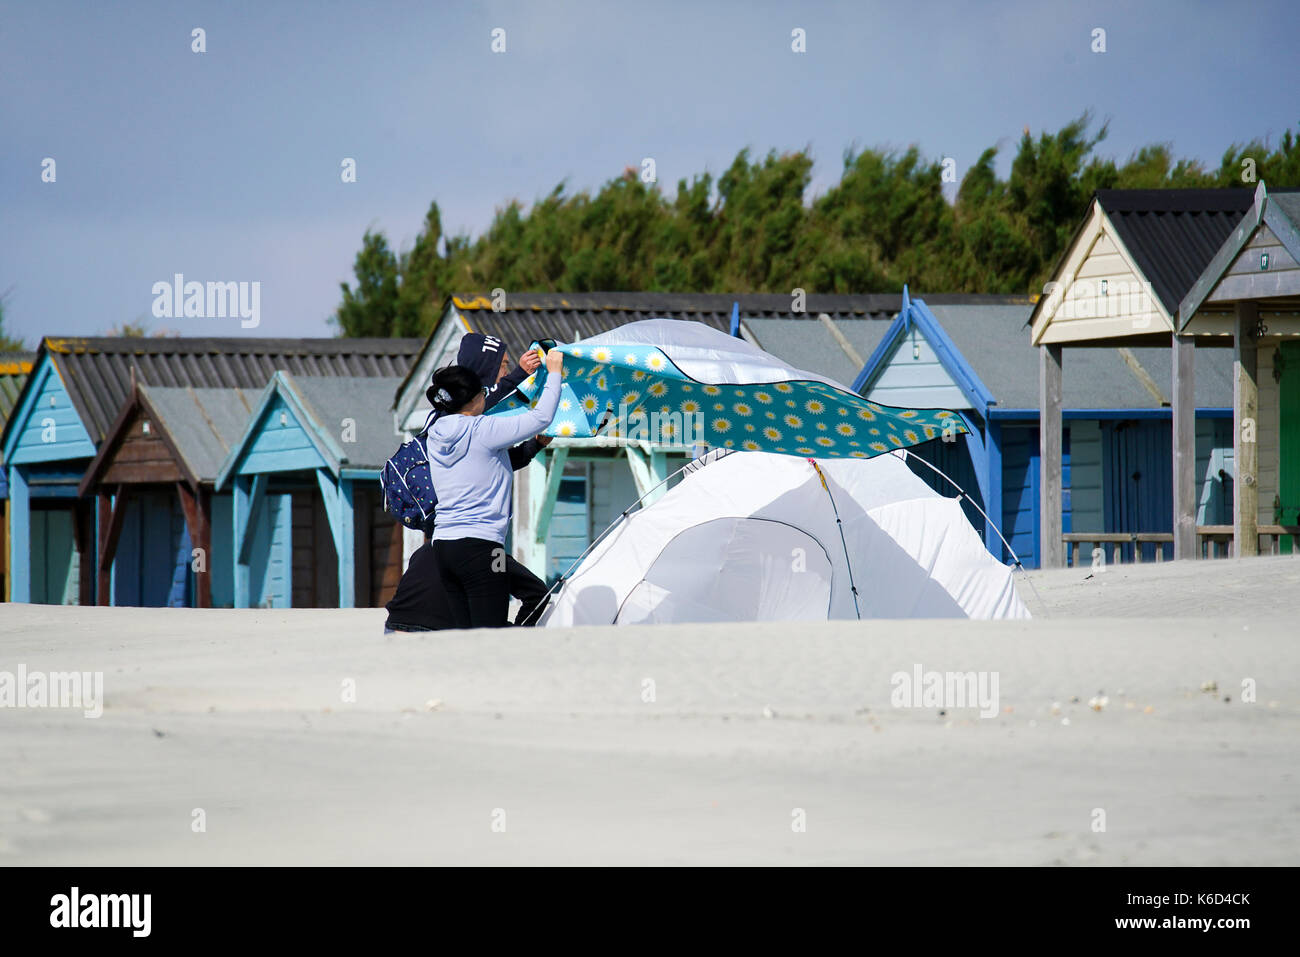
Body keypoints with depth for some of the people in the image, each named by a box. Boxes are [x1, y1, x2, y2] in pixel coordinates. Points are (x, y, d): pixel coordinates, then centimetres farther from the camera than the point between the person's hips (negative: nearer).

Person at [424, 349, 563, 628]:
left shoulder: (436, 436, 11)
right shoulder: (483, 430, -10)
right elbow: (542, 417, -8)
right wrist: (554, 372, 7)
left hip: (443, 543, 7)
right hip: (480, 544, -7)